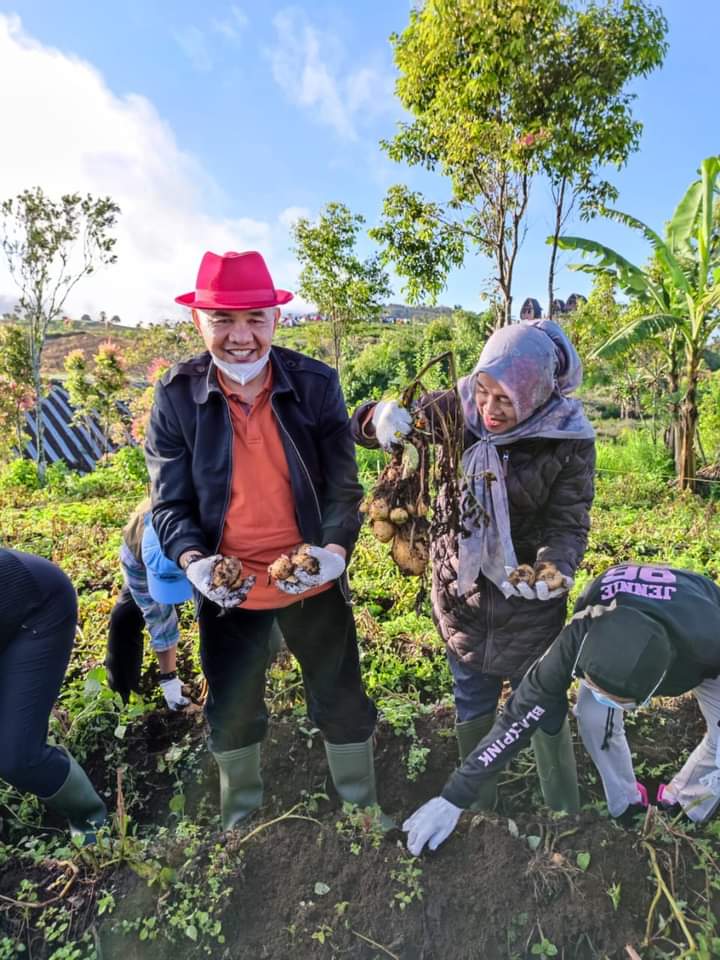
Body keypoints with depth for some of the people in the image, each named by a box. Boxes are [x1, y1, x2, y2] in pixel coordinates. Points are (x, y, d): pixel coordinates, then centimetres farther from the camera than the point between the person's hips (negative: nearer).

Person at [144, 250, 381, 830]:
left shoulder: (317, 384, -12)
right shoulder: (176, 397, -11)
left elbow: (343, 485, -9)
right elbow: (171, 503, -7)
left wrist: (335, 549, -26)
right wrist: (193, 560, -26)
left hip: (313, 581, 0)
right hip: (228, 587, 1)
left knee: (343, 704, 17)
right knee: (231, 713, 21)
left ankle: (362, 810, 47)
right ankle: (240, 821, 52)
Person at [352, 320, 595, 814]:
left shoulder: (568, 440, -18)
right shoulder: (458, 409, -13)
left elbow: (569, 525, -14)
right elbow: (364, 425, -9)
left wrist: (555, 570, -36)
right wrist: (382, 418, -33)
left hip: (530, 606, -2)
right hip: (462, 594, 3)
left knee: (546, 716, 15)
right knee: (472, 714, 22)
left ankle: (565, 810, 43)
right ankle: (479, 802, 48)